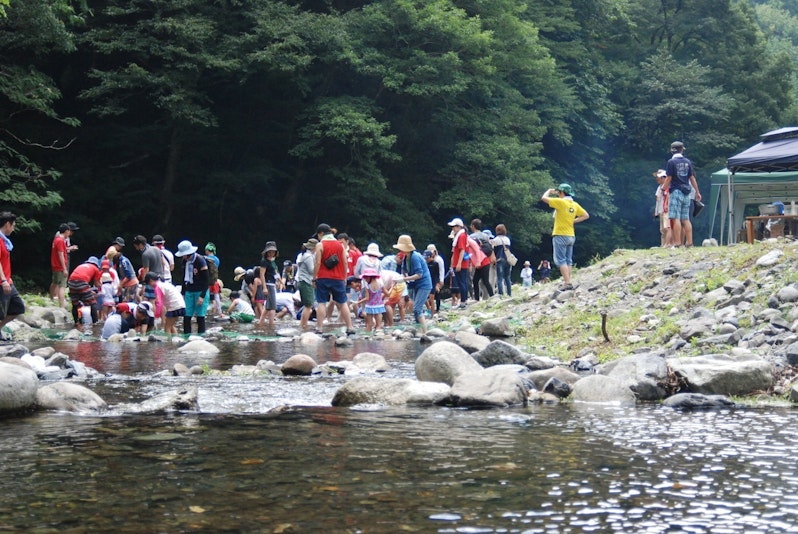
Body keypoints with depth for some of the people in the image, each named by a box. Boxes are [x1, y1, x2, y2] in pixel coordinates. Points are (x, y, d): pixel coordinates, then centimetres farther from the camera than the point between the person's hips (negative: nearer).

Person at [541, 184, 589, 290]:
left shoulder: (561, 202, -13)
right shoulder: (575, 205, 8)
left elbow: (544, 198, -12)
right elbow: (586, 215, 16)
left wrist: (549, 191, 8)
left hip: (560, 235, -7)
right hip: (571, 236, 7)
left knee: (560, 260, -8)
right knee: (568, 260, 12)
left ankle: (567, 283, -17)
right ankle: (567, 282, 11)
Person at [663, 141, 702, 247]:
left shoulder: (671, 162, -6)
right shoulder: (688, 162, 9)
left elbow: (668, 179, -8)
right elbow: (692, 178, 12)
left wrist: (663, 188, 7)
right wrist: (697, 192, 18)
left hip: (676, 192, -6)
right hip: (686, 193, 6)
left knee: (676, 219, -8)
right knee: (685, 219, 9)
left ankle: (677, 243, -14)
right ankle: (689, 242, 7)